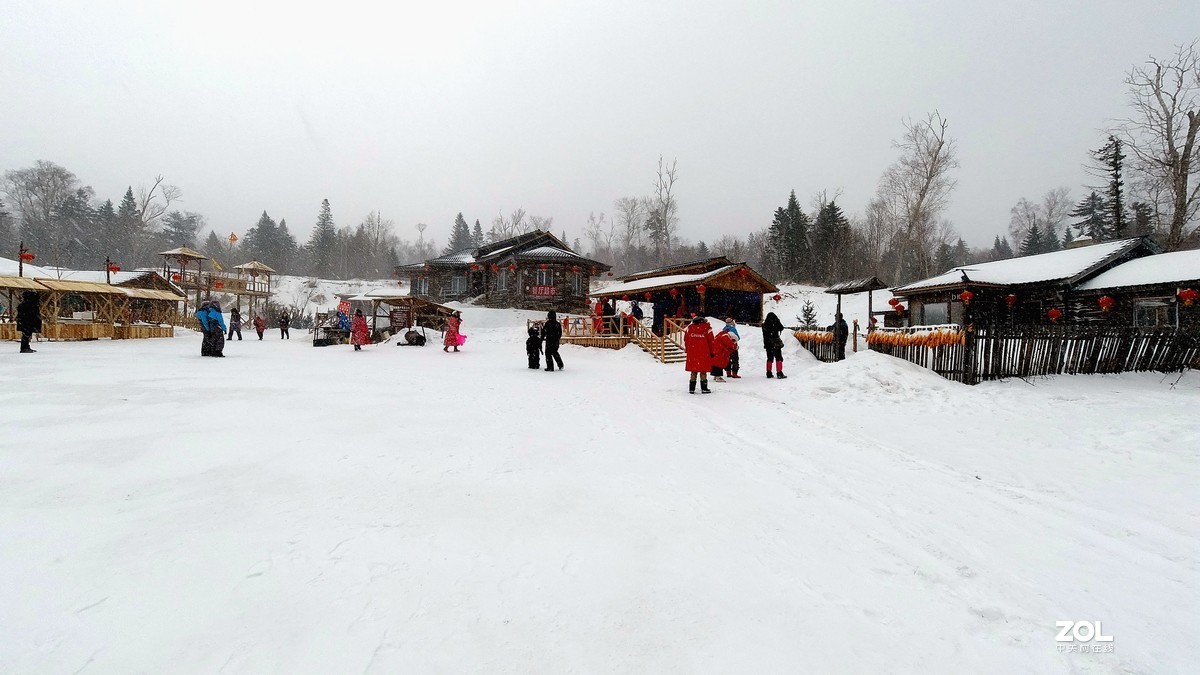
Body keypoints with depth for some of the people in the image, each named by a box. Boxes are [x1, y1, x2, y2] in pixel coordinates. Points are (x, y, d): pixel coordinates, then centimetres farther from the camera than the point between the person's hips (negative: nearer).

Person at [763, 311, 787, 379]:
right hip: (776, 344, -5)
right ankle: (779, 373, -7)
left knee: (770, 358, 14)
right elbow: (781, 328, 3)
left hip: (768, 344, 5)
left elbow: (764, 336, 9)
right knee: (779, 358, -1)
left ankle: (769, 373, 16)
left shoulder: (764, 324, 4)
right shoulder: (775, 323, -11)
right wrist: (778, 320, 10)